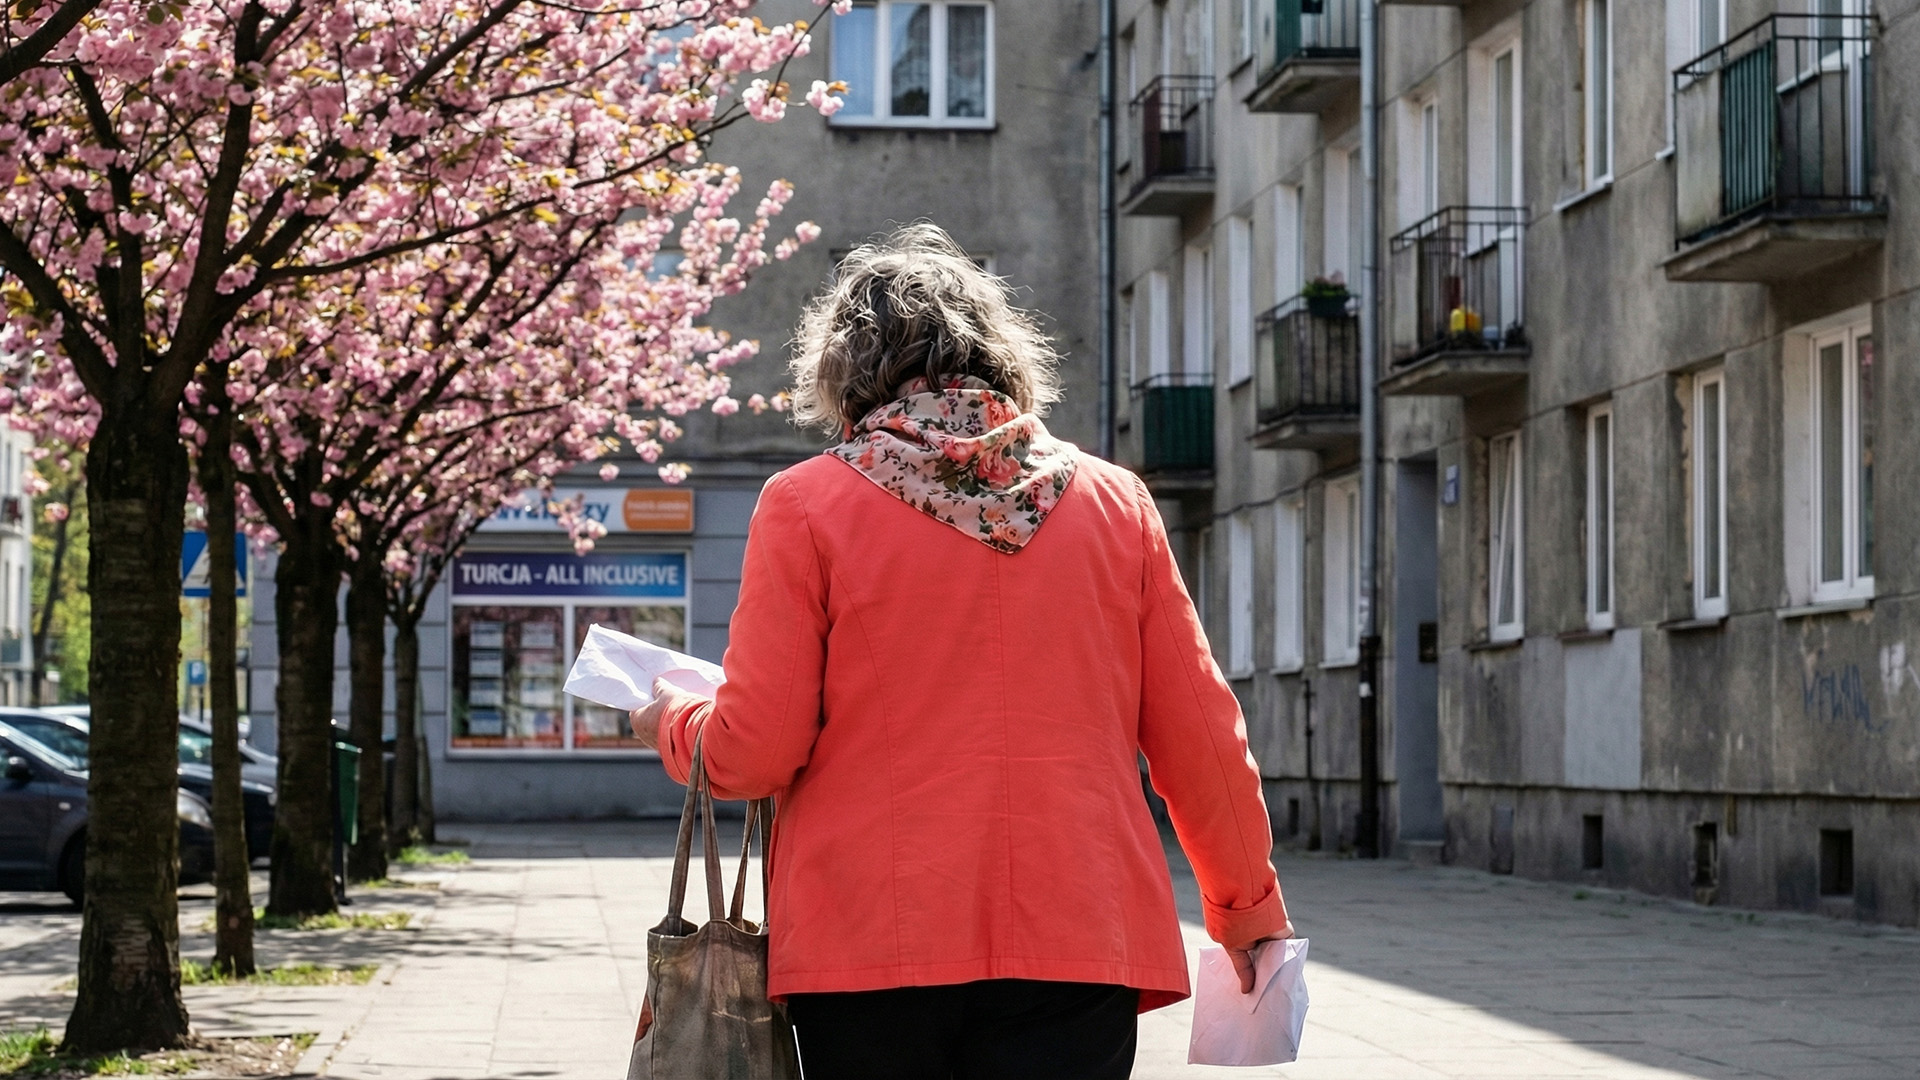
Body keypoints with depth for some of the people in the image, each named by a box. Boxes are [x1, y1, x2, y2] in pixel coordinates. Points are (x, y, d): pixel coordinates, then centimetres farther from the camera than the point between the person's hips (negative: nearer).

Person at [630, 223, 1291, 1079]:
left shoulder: (806, 504, 1)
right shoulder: (1114, 502, 8)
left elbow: (754, 752, -1)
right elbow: (1200, 739, 10)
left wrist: (672, 720, 21)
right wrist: (1248, 907, 23)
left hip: (869, 944, -1)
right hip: (1077, 941, 2)